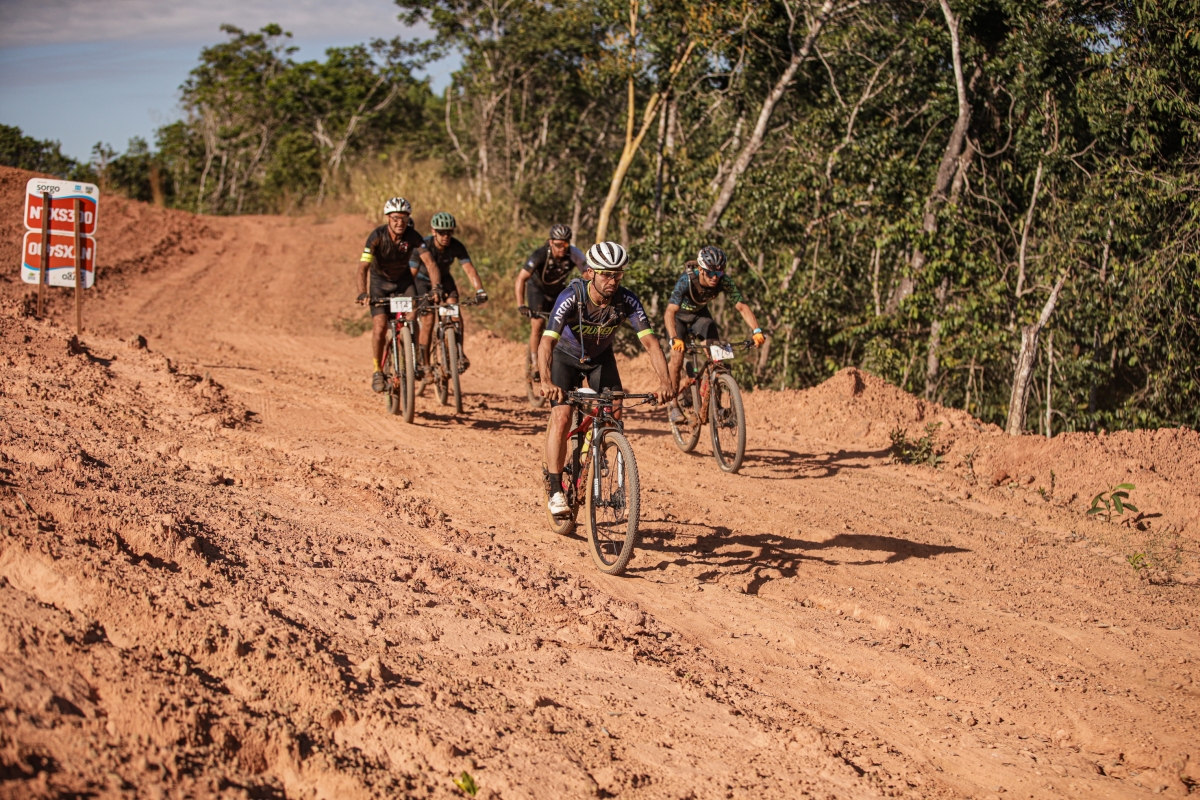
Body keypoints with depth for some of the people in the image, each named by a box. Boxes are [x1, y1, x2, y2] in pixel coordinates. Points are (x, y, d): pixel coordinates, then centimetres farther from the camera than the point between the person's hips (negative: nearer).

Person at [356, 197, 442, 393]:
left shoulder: (413, 236, -21)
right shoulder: (377, 236, -26)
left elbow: (429, 262, -28)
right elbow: (363, 267, -33)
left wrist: (437, 286, -46)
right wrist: (363, 293, -48)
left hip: (404, 280, 2)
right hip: (380, 281, -2)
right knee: (380, 327, -17)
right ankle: (378, 372, -1)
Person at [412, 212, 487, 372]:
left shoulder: (456, 246, -23)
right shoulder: (423, 246, -30)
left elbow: (469, 269, -31)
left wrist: (480, 291, -45)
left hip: (444, 279, 3)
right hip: (423, 280, -3)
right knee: (428, 320, -15)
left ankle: (459, 355, -16)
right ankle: (424, 363, -5)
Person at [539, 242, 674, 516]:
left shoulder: (627, 301, -27)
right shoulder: (571, 297, -34)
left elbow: (650, 341, -31)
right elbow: (547, 341, -43)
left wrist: (664, 381, -48)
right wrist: (546, 382, -60)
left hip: (601, 358, 3)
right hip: (566, 357, -3)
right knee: (562, 416, -20)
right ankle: (554, 489, -12)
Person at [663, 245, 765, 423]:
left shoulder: (724, 281, -29)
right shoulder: (687, 280, -38)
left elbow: (742, 306, -24)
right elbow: (670, 312, -46)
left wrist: (757, 331, -39)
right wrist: (675, 339, -61)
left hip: (700, 314, 3)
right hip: (679, 315, -3)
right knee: (677, 357, -18)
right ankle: (674, 405, -4)